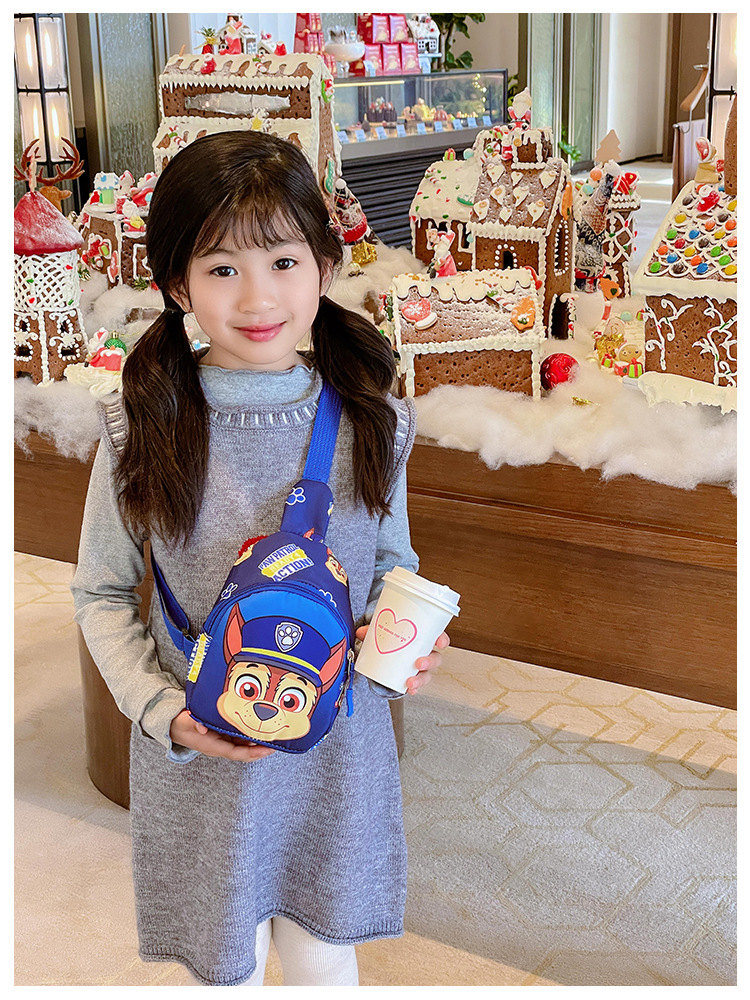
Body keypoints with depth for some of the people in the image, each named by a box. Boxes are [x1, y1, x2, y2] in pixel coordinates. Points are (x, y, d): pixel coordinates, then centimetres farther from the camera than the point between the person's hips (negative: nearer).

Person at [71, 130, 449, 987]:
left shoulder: (371, 422, -7)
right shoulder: (143, 430, -13)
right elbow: (100, 595, -2)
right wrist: (163, 710, -15)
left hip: (340, 750, 2)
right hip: (200, 757, -1)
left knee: (324, 958, 19)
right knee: (225, 967, 18)